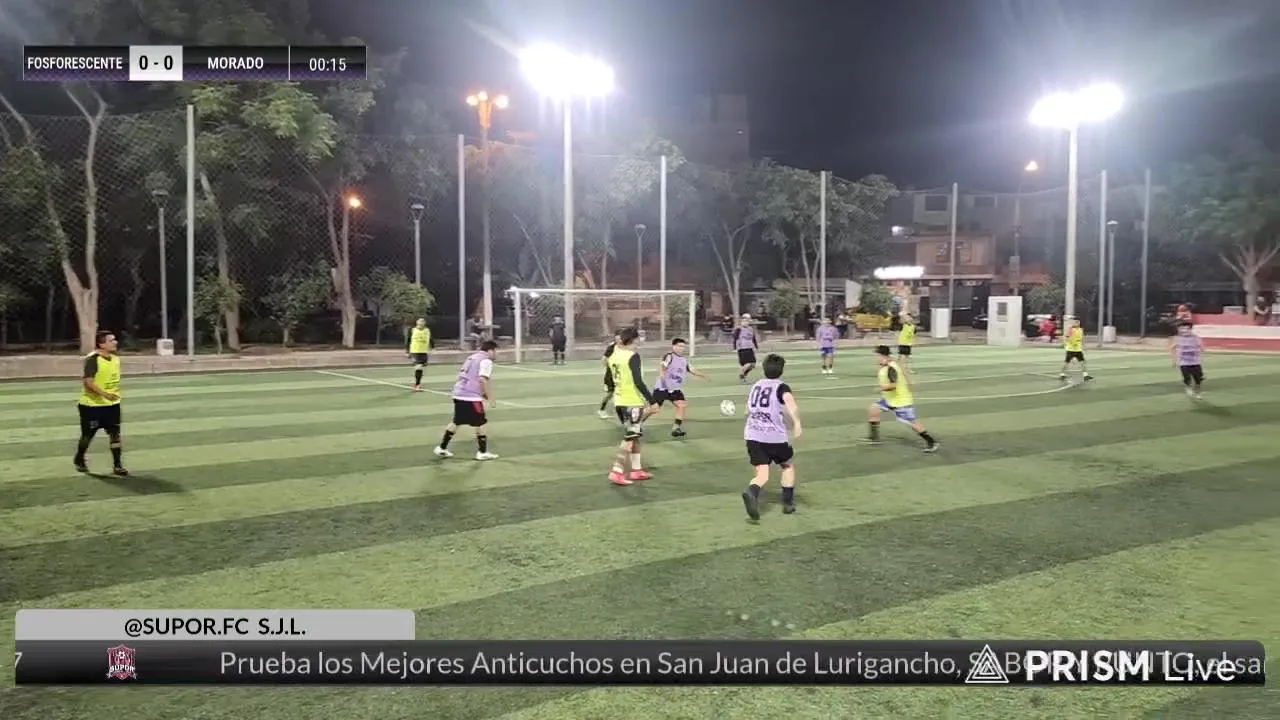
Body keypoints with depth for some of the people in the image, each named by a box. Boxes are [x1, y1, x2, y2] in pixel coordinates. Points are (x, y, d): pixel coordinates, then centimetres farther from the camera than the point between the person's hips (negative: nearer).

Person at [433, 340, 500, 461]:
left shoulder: (472, 357, 20)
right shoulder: (486, 361, -8)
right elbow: (483, 380, -20)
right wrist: (490, 397, -12)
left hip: (459, 394, 9)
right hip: (471, 397, -9)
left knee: (456, 422, 18)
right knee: (481, 424, 3)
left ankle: (441, 448, 21)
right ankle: (482, 452, 7)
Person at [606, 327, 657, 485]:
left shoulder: (613, 356, 7)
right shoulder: (633, 356, -15)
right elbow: (638, 382, -21)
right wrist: (651, 400, -17)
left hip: (619, 401, 8)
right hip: (633, 402, -8)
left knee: (634, 436, 18)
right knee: (629, 439, -1)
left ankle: (636, 470, 23)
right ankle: (616, 472, -5)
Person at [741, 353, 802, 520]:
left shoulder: (756, 385, 17)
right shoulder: (781, 387, -1)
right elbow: (790, 402, -25)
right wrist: (797, 422, -37)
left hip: (752, 436, 4)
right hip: (775, 437, -4)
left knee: (762, 475, -3)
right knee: (788, 466, 23)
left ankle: (751, 493, -35)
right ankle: (788, 503, 23)